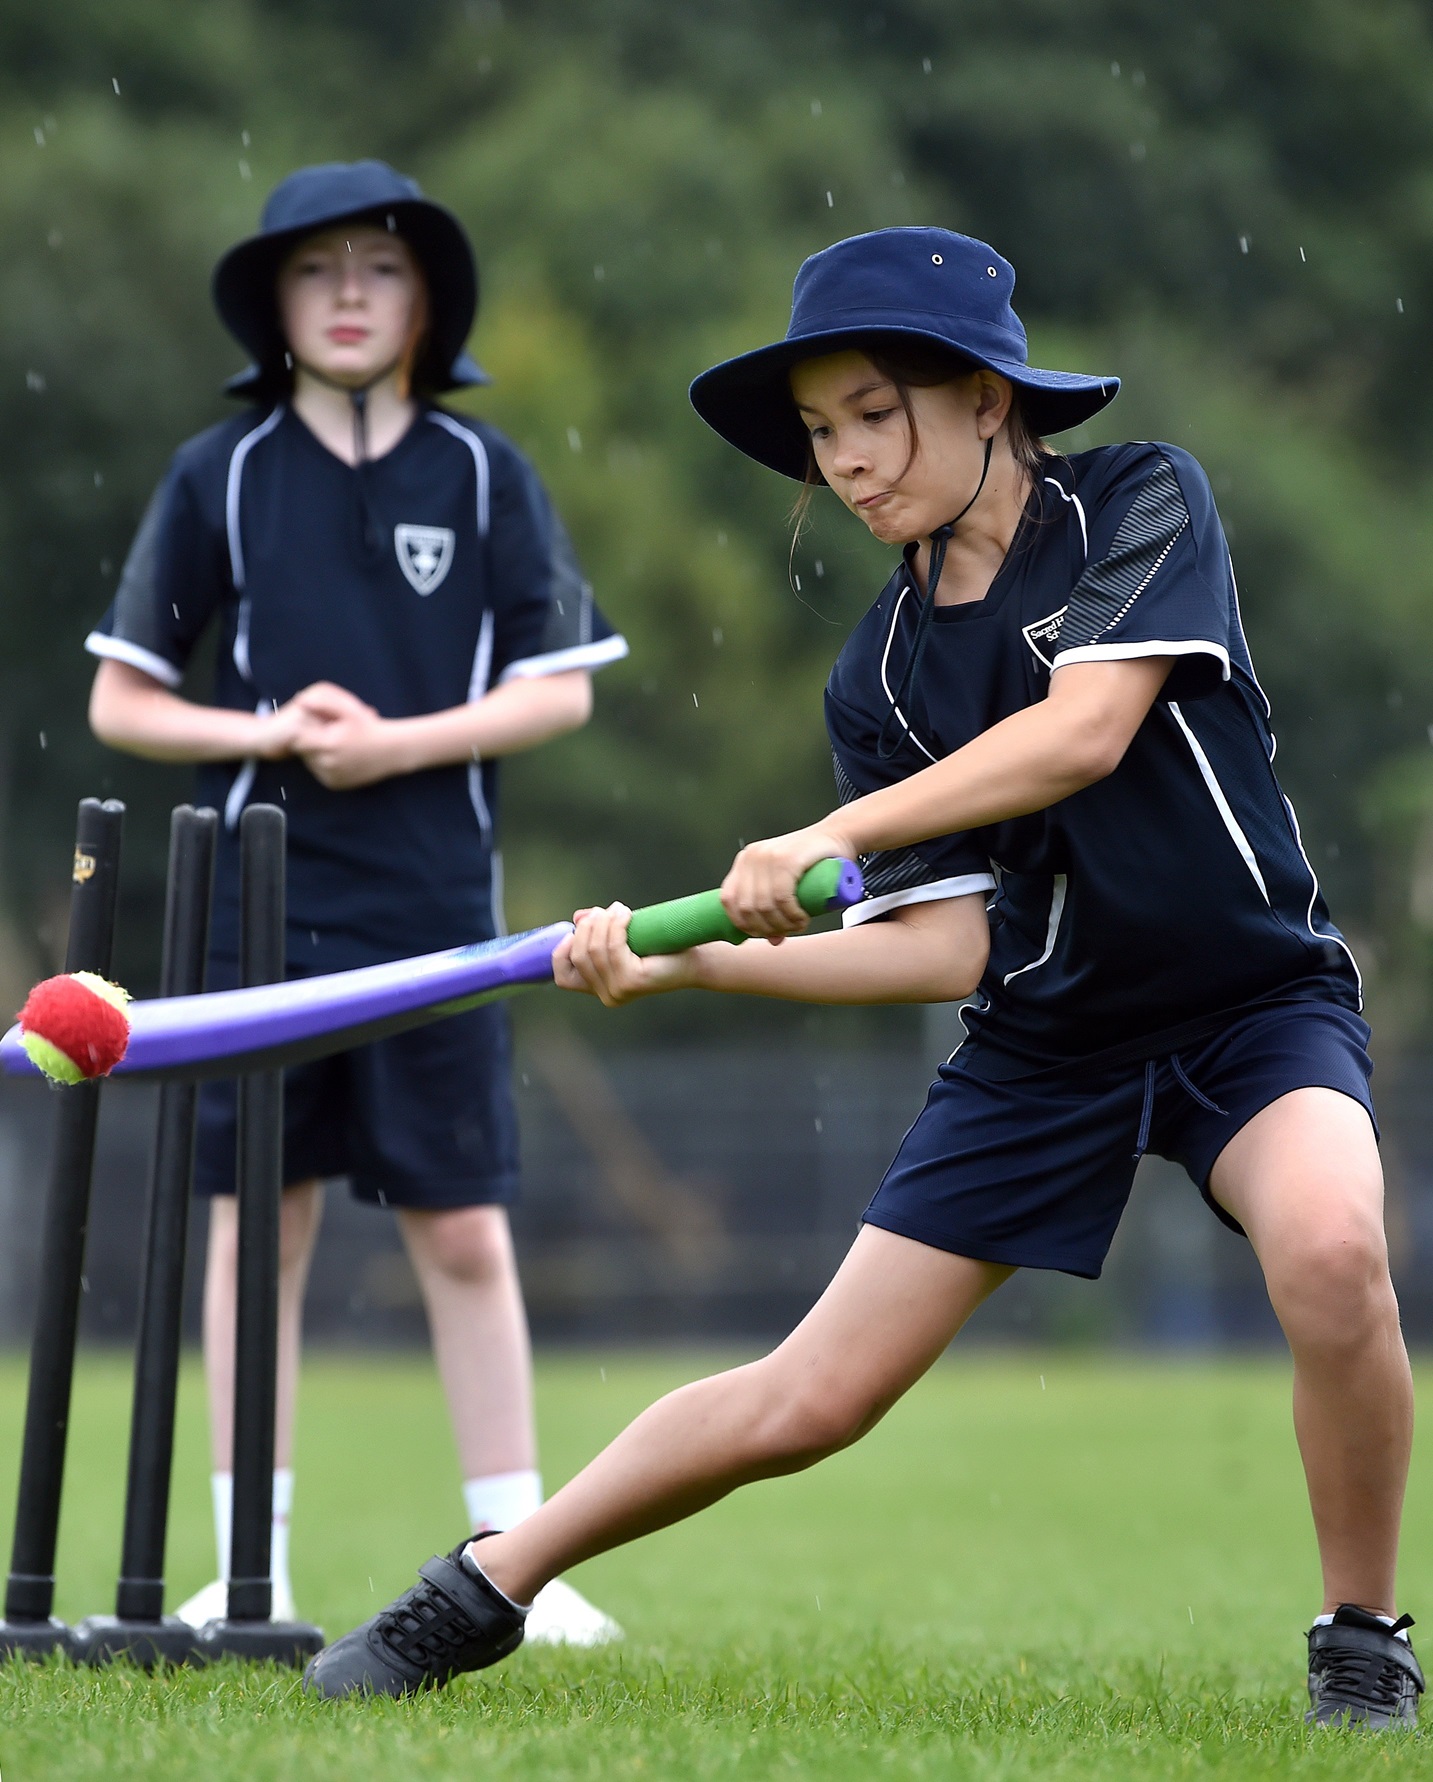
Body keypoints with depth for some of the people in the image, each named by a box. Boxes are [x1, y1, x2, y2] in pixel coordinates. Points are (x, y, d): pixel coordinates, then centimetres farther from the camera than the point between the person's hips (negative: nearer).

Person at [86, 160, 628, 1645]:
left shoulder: (484, 474, 3)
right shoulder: (220, 475, 3)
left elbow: (562, 688, 2)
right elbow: (120, 701, 4)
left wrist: (404, 741, -12)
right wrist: (266, 734, -12)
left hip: (434, 909, 0)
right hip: (260, 901, 0)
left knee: (464, 1233, 0)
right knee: (257, 1223, 4)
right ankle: (248, 1572, 10)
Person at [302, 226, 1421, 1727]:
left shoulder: (1140, 505, -8)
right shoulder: (881, 673, 2)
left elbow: (1087, 729, -25)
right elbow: (947, 946, -4)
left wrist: (839, 834, -31)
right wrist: (681, 965, -15)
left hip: (1252, 1001, -3)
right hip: (1046, 1030, 3)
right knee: (806, 1402, -1)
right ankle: (484, 1589, 17)